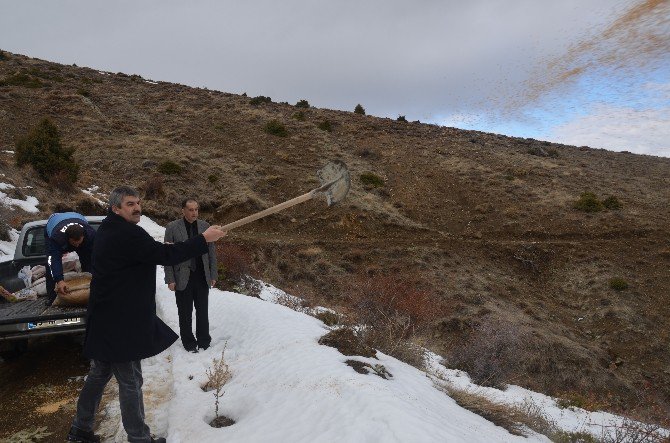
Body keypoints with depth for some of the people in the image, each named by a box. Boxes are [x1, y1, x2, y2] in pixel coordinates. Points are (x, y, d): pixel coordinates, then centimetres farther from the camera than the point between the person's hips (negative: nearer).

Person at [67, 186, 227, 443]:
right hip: (120, 323, -10)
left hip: (106, 320, 10)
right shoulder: (128, 234, -22)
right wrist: (204, 239, -19)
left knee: (100, 373, 22)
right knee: (130, 381, 1)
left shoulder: (108, 232, 11)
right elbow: (166, 256, -24)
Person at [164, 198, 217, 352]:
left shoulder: (205, 226, 2)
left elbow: (212, 252, 7)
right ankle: (189, 343, 25)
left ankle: (204, 342, 26)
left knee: (202, 312, 12)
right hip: (183, 279, -2)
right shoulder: (172, 227, -6)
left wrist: (213, 275, 5)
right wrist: (170, 279, -7)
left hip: (202, 277, 2)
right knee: (185, 314, 10)